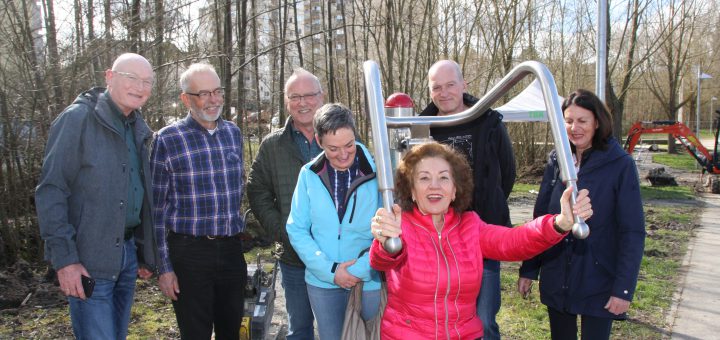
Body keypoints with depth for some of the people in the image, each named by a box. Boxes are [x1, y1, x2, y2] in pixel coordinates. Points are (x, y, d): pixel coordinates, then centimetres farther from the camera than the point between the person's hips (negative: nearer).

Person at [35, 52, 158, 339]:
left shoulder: (138, 129, 12)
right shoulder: (78, 119, -10)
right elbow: (51, 190, -14)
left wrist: (144, 253, 16)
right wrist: (64, 258, -18)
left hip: (127, 254, 7)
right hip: (90, 261, -7)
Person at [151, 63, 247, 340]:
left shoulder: (233, 133, 6)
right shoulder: (168, 139, -8)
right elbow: (157, 207, -6)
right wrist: (163, 267, -7)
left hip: (231, 249, 4)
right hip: (189, 253, -4)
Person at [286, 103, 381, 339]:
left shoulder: (377, 172, -11)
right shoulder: (308, 174, -4)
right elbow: (297, 230, -2)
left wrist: (359, 269, -15)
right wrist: (330, 271, -10)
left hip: (370, 282, -1)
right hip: (323, 283, 2)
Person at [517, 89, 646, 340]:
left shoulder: (620, 165, -10)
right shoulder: (556, 161, 2)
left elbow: (633, 232, -11)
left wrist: (624, 288, -15)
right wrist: (528, 269, 5)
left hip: (598, 283, -4)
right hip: (555, 280, 4)